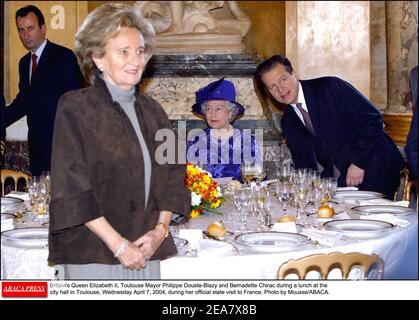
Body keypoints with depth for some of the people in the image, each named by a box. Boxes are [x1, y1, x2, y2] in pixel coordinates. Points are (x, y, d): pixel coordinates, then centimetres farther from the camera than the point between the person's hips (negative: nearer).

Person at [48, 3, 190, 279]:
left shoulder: (152, 111, 13)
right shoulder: (75, 107, -4)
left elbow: (173, 175, 12)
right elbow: (71, 189, -9)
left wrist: (160, 229, -4)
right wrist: (118, 245, -13)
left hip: (146, 252, 4)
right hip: (92, 254, -4)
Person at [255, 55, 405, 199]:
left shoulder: (330, 87, -13)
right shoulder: (287, 122, 6)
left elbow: (372, 119, -15)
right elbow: (303, 160, 14)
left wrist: (358, 162, -17)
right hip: (337, 178, 6)